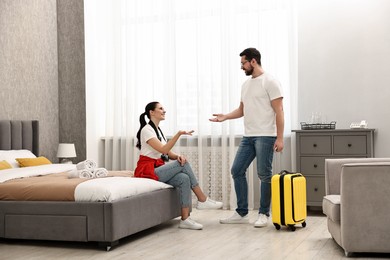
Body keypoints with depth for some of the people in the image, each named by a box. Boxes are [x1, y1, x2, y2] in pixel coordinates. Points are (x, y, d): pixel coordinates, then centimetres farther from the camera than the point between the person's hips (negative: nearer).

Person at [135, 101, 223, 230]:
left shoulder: (158, 130, 18)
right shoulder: (147, 130, -10)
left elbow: (169, 153, 12)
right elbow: (163, 150, -22)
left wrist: (178, 156, -11)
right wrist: (179, 134, -28)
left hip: (158, 169, 8)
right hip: (148, 170, -8)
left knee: (184, 179, -21)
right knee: (183, 164, -22)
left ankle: (185, 219, -25)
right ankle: (202, 200, -14)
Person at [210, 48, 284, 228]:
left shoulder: (270, 82, -9)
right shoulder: (246, 84, 17)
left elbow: (279, 111, -13)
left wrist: (279, 138, -18)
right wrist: (225, 117, 5)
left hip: (265, 137, -8)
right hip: (248, 136, 9)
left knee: (264, 175, -3)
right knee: (237, 171, 6)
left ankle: (263, 214, 10)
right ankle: (241, 213, 14)